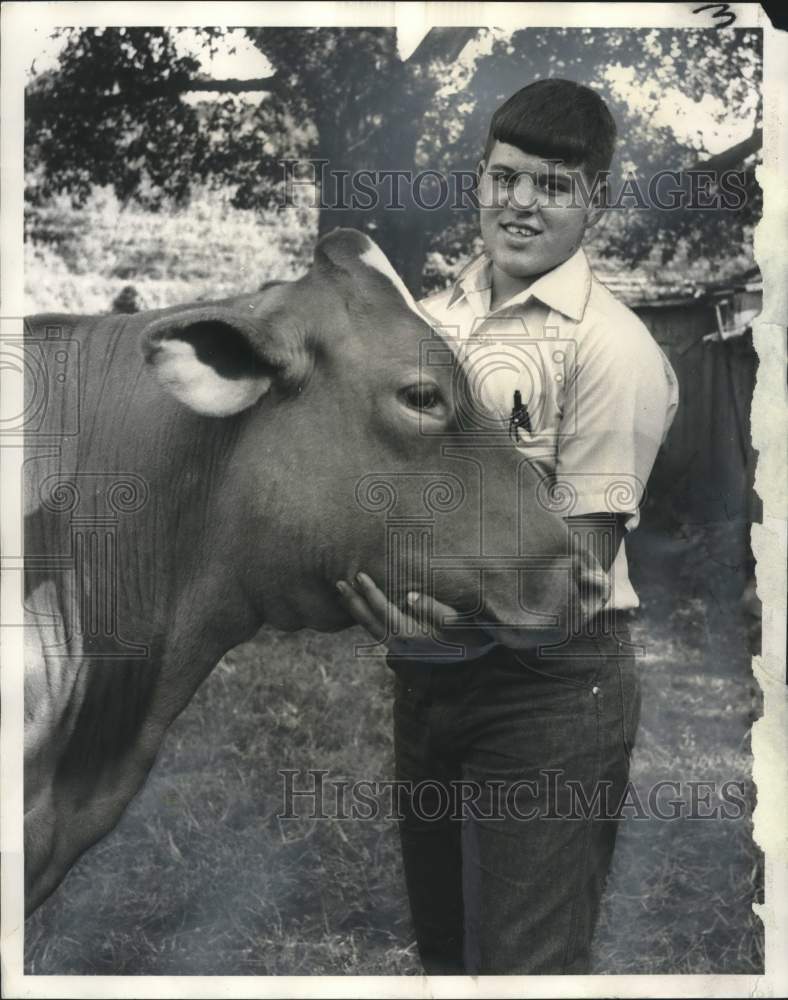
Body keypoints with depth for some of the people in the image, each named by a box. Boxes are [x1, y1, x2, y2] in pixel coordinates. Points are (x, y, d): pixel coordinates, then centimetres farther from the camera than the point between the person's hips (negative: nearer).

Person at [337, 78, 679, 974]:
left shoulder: (611, 345, -13)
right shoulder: (431, 316, 7)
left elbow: (582, 559, -17)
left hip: (544, 685, -6)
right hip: (426, 671, 7)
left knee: (525, 958, 4)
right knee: (440, 938, 21)